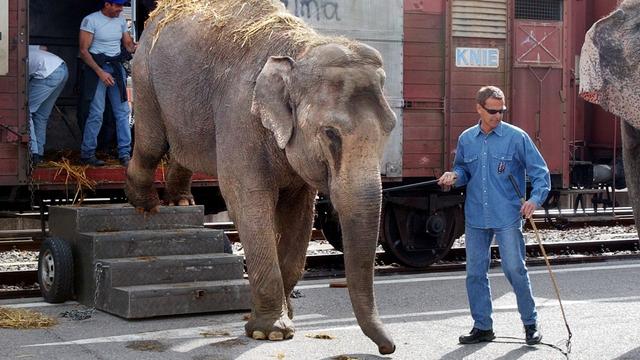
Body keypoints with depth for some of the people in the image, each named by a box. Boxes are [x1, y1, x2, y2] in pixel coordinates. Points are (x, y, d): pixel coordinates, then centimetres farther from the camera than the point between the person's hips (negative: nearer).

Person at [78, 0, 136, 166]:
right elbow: (83, 51, -10)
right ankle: (87, 153, 2)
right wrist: (100, 72, -18)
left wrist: (137, 48, -9)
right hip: (97, 67, -6)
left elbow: (128, 44, 16)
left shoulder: (121, 20, 9)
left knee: (123, 111, 1)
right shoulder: (91, 20, -9)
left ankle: (125, 153, 6)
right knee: (96, 112, -8)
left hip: (117, 67, 6)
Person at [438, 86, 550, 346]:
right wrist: (454, 176, -1)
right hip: (475, 218, 4)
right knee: (475, 273, 7)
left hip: (507, 217, -4)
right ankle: (482, 326, 19)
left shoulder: (517, 137, -3)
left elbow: (540, 171, -2)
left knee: (515, 270, -4)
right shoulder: (466, 139, 8)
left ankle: (530, 324, 13)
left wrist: (535, 198, -17)